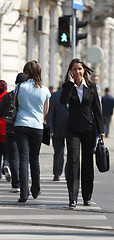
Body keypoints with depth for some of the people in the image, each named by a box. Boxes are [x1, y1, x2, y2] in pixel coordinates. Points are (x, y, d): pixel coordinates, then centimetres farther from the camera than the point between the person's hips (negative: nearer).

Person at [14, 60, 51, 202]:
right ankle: (35, 190, 26)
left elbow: (15, 105, 7)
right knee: (34, 159, 16)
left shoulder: (20, 87, -5)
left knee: (23, 159, -4)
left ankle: (24, 193, -13)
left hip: (21, 125, -2)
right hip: (37, 126, 2)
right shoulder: (44, 90, 0)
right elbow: (45, 111, 11)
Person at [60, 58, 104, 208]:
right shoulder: (68, 86, 2)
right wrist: (70, 82, -15)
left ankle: (87, 197, 18)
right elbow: (63, 101, -19)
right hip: (73, 129, -1)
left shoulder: (91, 87, 4)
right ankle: (72, 198, -15)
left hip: (89, 128, 1)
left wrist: (101, 130, 2)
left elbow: (97, 109, 6)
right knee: (73, 161, -12)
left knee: (88, 162, 7)